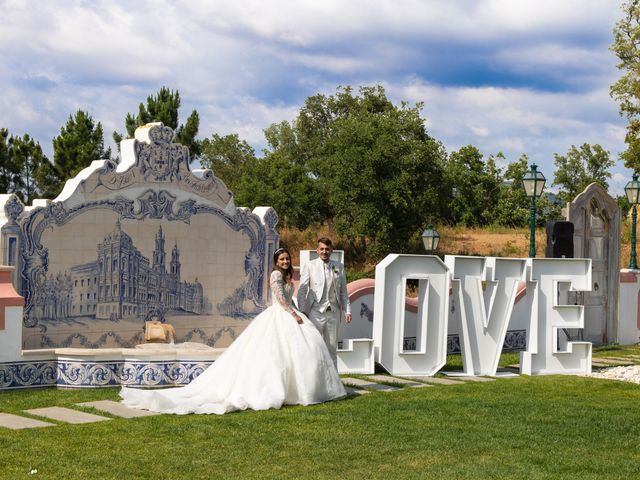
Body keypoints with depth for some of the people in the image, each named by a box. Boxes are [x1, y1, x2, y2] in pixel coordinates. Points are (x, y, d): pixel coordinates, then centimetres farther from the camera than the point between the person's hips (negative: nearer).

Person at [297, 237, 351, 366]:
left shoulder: (339, 267, 9)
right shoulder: (309, 266, 0)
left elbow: (343, 291, 12)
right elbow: (302, 290, -2)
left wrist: (347, 311, 4)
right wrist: (302, 312, -9)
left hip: (333, 312, 3)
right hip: (316, 312, -3)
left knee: (332, 347, 9)